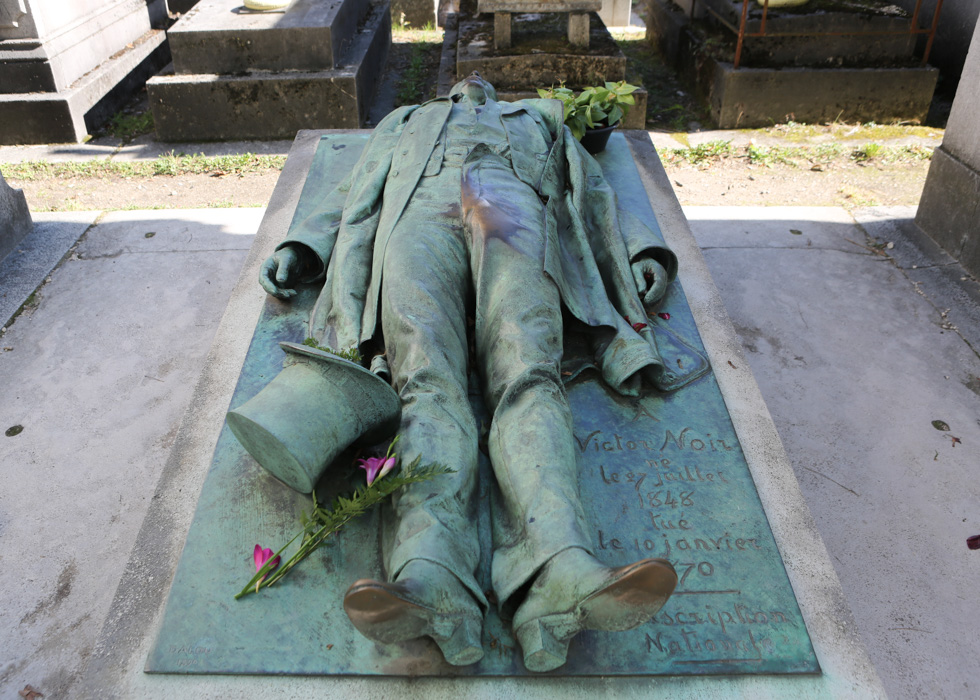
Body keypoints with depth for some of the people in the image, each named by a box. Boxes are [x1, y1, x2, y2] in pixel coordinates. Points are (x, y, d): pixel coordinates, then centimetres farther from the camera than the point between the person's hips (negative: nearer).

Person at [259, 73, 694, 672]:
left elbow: (597, 196, 28)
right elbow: (352, 198, 32)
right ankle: (430, 577, -53)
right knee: (428, 379, -31)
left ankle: (560, 573, -55)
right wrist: (299, 248, 12)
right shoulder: (408, 122, 46)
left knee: (527, 377, -31)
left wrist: (644, 252, 8)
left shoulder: (540, 122, 44)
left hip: (514, 208, 0)